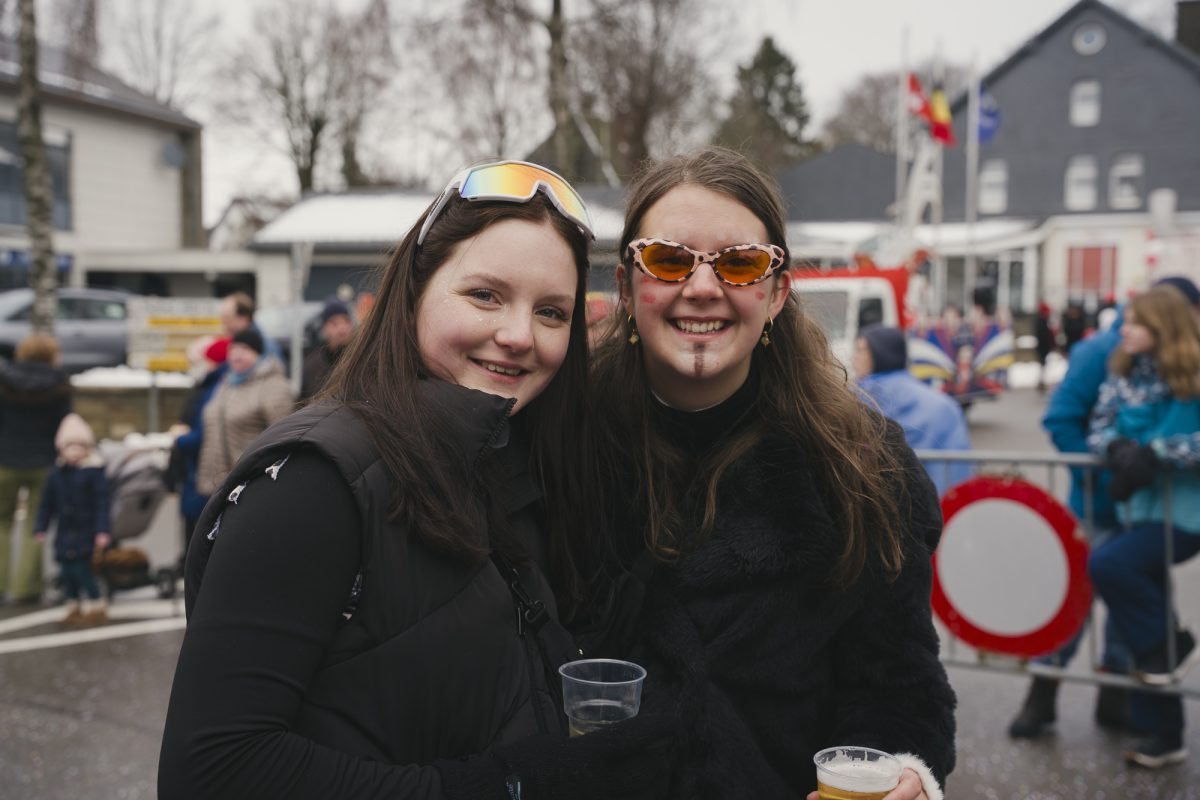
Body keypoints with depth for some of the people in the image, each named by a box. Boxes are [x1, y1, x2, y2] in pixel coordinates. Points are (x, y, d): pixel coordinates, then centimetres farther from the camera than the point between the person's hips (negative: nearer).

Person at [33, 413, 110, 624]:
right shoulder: (56, 474, 6)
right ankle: (73, 608, 23)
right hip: (64, 530, 5)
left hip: (85, 530, -5)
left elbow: (102, 503, -11)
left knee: (81, 568, -10)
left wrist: (102, 530, -15)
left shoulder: (94, 471, -8)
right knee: (67, 569, 9)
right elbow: (47, 503, 13)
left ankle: (97, 606, 3)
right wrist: (40, 527, 9)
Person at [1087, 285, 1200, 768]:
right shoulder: (1124, 374, 7)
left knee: (1107, 564, -25)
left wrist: (1155, 452, -22)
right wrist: (1118, 448, -14)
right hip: (1144, 506, 7)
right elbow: (1101, 425, 6)